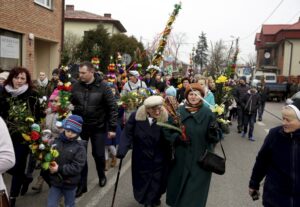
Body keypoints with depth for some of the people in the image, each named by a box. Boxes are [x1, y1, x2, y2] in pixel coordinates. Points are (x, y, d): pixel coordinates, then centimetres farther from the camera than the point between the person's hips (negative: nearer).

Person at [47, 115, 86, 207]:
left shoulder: (79, 147, -15)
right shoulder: (56, 142, -6)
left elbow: (77, 167, -21)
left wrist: (59, 169, -27)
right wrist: (49, 165, -22)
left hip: (70, 183, -2)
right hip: (55, 181, 2)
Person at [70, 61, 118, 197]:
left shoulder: (103, 87, -12)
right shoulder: (76, 86, -4)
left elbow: (112, 107, -9)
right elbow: (71, 104, 5)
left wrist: (112, 127, -11)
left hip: (98, 127, -2)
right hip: (80, 126, 2)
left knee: (98, 154, 10)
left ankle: (101, 175, 39)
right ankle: (82, 184, 22)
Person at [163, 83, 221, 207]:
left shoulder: (208, 113, -5)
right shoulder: (178, 111, -2)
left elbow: (215, 137, -6)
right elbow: (167, 130, 2)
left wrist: (213, 132, -28)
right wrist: (177, 137, -15)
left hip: (200, 159, -2)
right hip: (181, 158, 2)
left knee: (195, 191, 4)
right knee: (178, 186, 16)